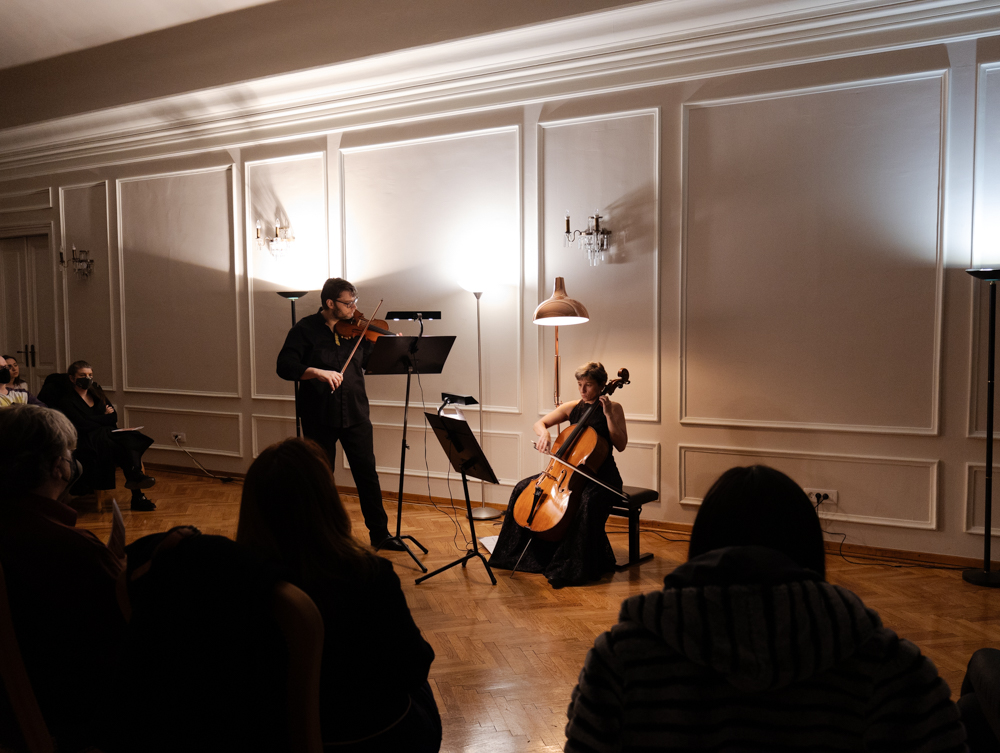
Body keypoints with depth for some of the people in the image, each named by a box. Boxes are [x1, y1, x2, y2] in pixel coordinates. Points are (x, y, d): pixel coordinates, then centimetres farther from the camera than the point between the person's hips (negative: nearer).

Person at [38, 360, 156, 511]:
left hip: (108, 435, 6)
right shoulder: (67, 401, 0)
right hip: (86, 442, -6)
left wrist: (97, 420, -9)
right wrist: (104, 418, -1)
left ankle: (135, 476, -37)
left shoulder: (97, 394, 18)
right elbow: (83, 425, -12)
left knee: (129, 438, -29)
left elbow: (114, 416, 9)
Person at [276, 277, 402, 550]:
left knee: (368, 474, 5)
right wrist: (318, 372, -29)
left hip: (355, 414, 2)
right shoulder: (306, 329, -6)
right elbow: (285, 366, -15)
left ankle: (379, 534, 17)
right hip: (319, 417, -2)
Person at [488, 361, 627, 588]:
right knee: (523, 488, -7)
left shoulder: (613, 408, -3)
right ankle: (528, 555, 4)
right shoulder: (572, 407, 9)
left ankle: (573, 568, -23)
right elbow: (539, 423, 9)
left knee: (587, 502, -37)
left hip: (601, 474, -5)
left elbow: (621, 445, -11)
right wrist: (544, 434, -14)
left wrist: (608, 414, -18)